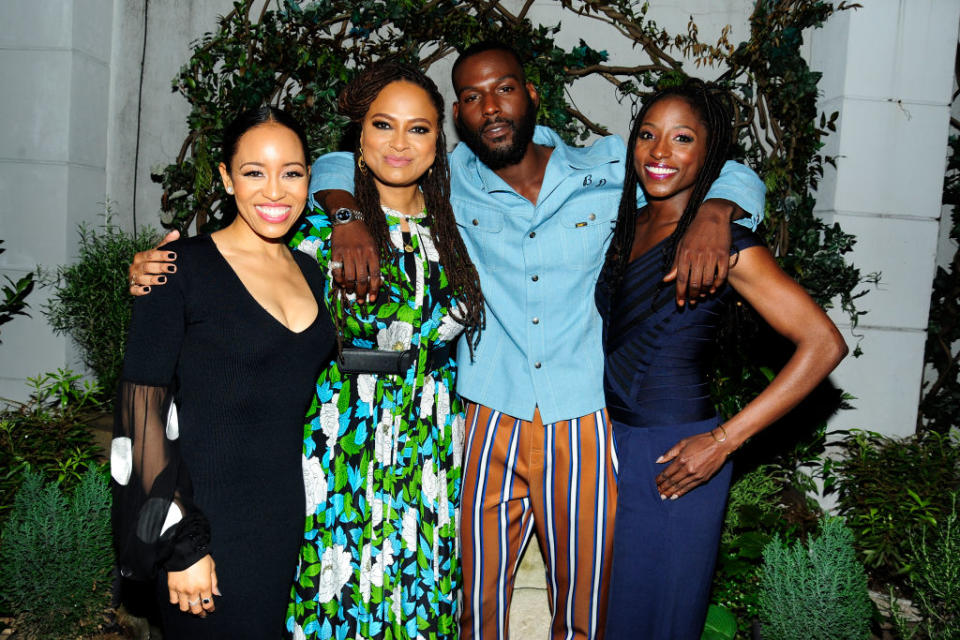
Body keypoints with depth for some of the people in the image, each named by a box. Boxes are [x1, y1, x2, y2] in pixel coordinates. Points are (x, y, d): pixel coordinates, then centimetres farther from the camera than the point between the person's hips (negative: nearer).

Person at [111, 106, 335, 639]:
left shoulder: (308, 272, 8)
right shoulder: (182, 267, -10)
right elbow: (141, 404, -12)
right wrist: (181, 542, -15)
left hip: (285, 515, 6)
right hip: (206, 519, -5)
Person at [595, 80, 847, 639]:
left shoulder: (724, 242, -13)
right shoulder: (627, 225, 7)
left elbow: (824, 344, -17)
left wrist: (723, 441, -17)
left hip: (673, 458, -6)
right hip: (609, 440, 7)